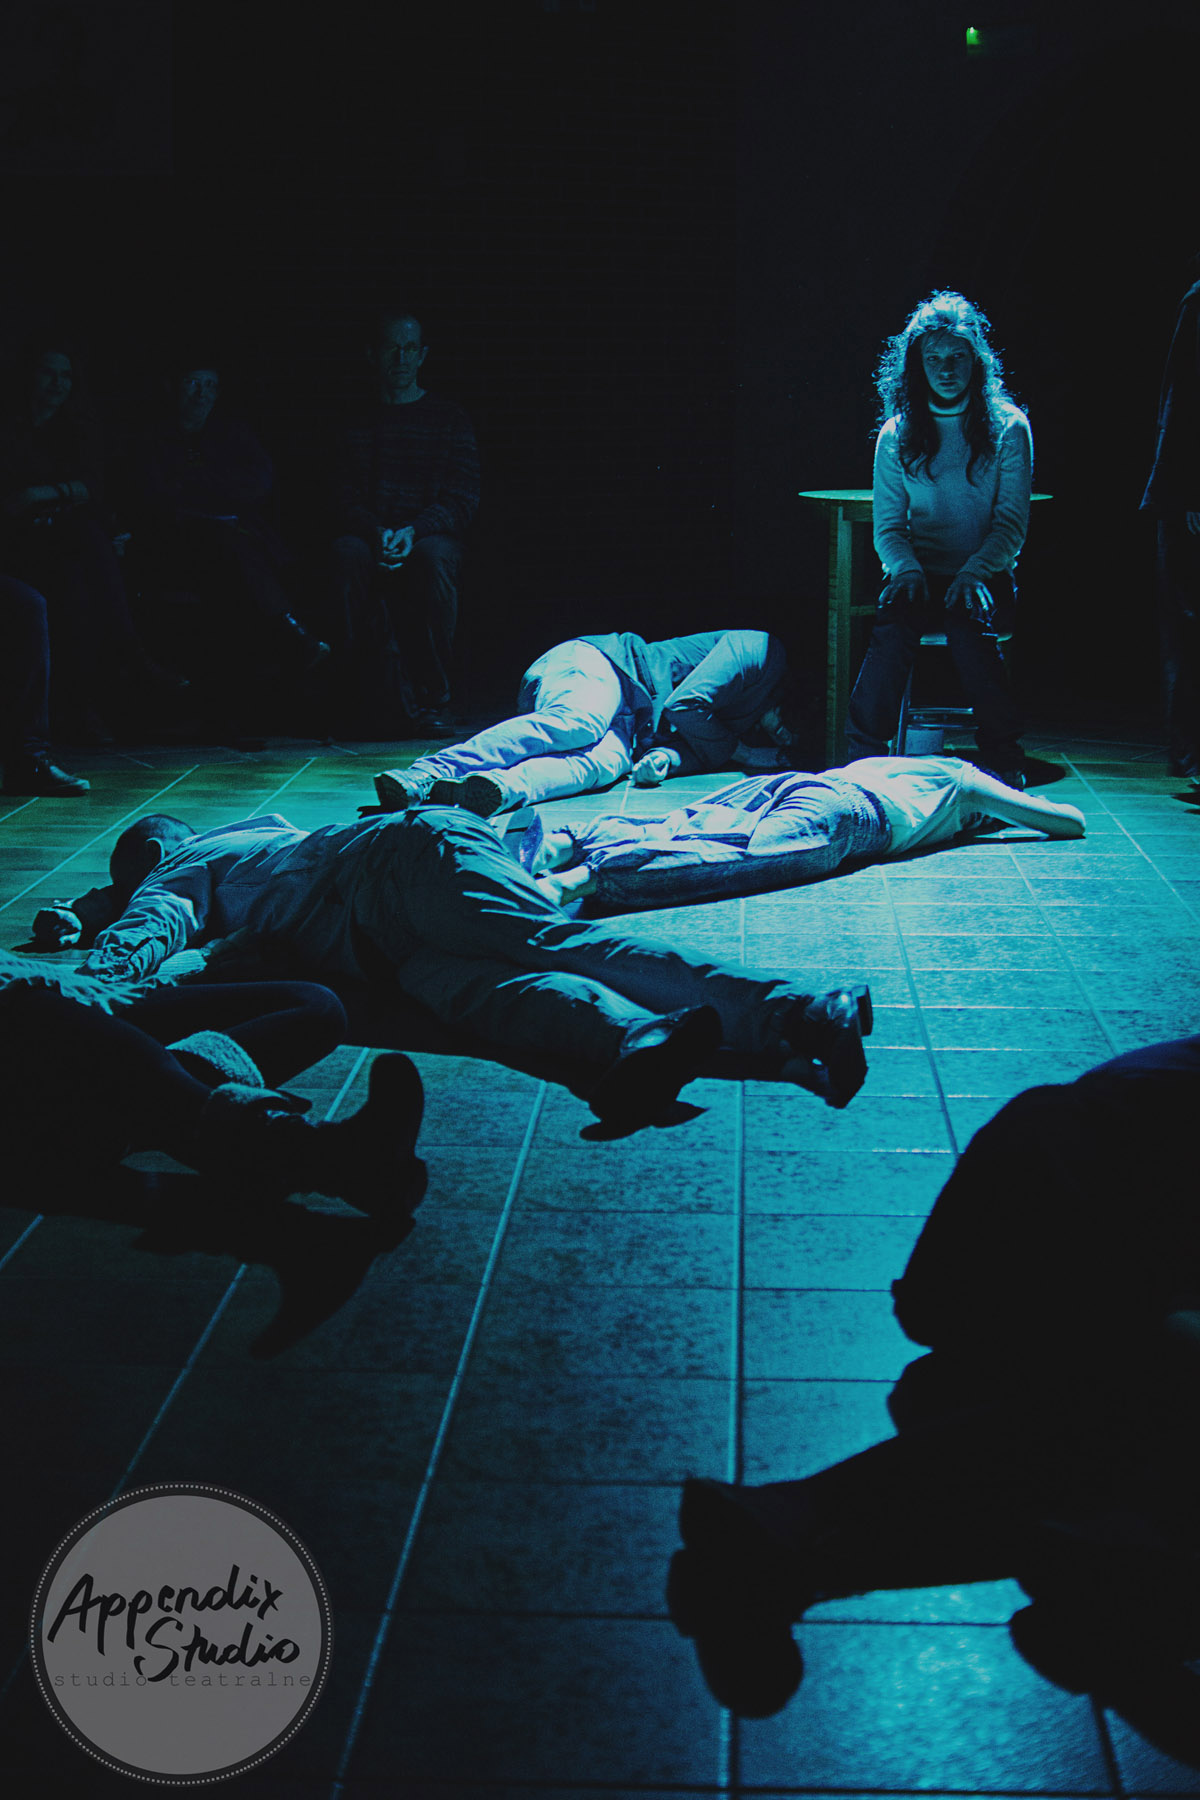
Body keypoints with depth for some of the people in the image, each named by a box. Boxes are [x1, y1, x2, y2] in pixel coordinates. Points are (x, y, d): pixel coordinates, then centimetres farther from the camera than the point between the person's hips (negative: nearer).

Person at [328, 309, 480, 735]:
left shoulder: (449, 420, 11)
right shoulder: (356, 425, 16)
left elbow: (461, 500, 1)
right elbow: (346, 501, 6)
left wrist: (414, 531, -19)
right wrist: (378, 532, -17)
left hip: (430, 536, -1)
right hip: (372, 537, 1)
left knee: (435, 555, -38)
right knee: (348, 552, -35)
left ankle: (429, 701, -31)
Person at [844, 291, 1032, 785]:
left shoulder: (1008, 428, 3)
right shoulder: (897, 435, 8)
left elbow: (1012, 523, -2)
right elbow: (888, 526, 7)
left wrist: (974, 572, -19)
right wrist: (907, 571, -14)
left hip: (984, 575, -1)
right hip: (920, 573, 1)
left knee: (969, 623, -35)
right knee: (892, 627, -32)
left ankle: (1002, 762, -23)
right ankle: (864, 758, -27)